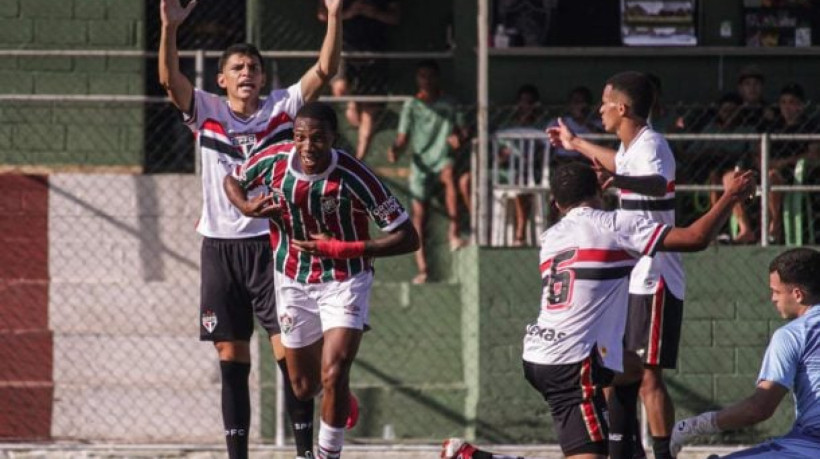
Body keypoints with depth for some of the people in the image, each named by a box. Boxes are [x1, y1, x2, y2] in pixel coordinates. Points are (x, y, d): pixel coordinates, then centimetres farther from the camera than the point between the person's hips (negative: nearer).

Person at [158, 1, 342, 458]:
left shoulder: (282, 108, 4)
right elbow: (170, 77, -11)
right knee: (231, 358, 3)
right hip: (220, 245, 1)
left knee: (289, 352, -8)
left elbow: (325, 70, -5)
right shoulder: (206, 111, 4)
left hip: (270, 242, -1)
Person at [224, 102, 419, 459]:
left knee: (333, 376, -21)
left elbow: (407, 238, -21)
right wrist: (247, 208, -13)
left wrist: (339, 248, -25)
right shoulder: (274, 161, -13)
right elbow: (232, 180, 10)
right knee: (304, 388, 13)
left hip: (344, 283, -4)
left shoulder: (353, 177, -24)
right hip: (293, 282, 4)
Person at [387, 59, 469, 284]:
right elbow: (403, 138, 6)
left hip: (443, 158, -2)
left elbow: (460, 132, 10)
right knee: (419, 213, -4)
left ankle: (454, 231, -36)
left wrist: (457, 139, -14)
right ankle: (422, 268, -4)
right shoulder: (412, 105, 8)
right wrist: (395, 149, -16)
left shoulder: (448, 104, 9)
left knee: (450, 175, -37)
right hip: (420, 162, 2)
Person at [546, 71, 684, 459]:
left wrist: (618, 179, -58)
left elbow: (658, 182, -40)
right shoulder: (631, 148, 15)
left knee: (647, 376, -15)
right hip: (629, 281, 10)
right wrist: (576, 144, 55)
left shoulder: (650, 145, -16)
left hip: (654, 282, -10)